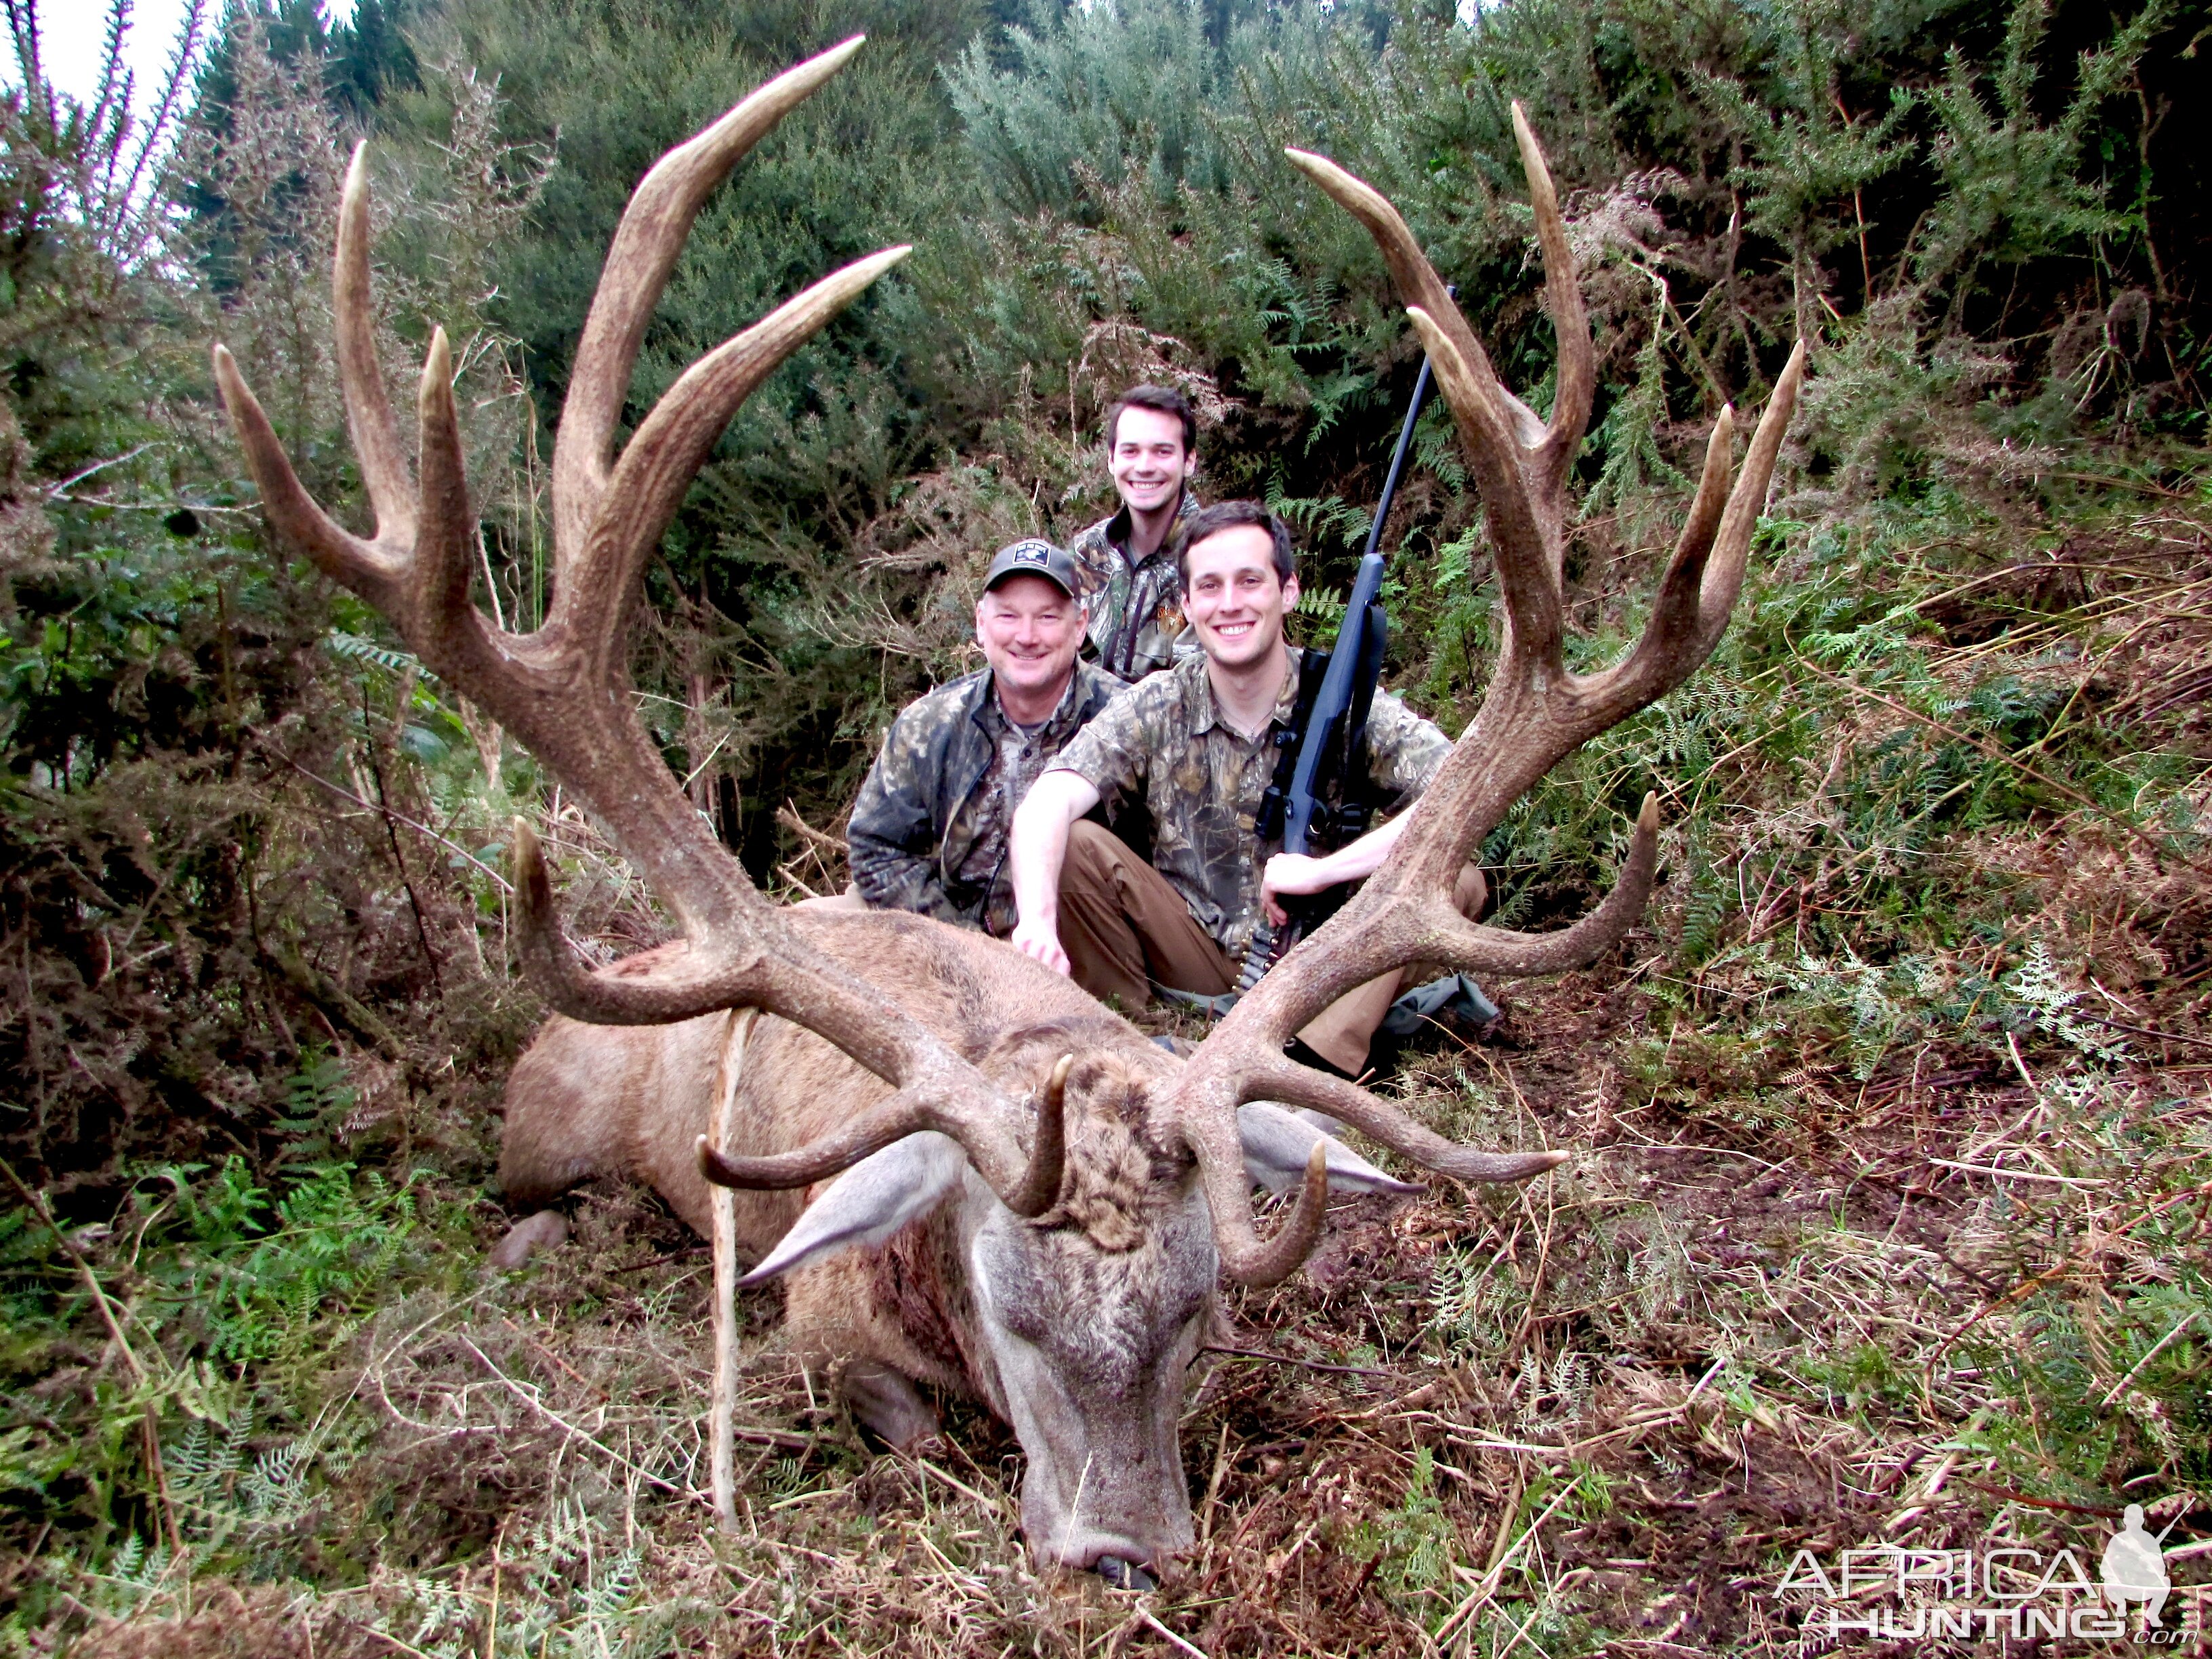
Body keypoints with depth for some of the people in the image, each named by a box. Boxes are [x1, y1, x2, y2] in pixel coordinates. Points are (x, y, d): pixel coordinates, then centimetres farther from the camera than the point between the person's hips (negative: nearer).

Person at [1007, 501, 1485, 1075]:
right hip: (1196, 957, 1)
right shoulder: (1154, 710, -6)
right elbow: (1046, 807, -20)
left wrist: (1324, 870, -32)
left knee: (1454, 878, -25)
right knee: (1074, 847, -19)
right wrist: (1037, 920, -41)